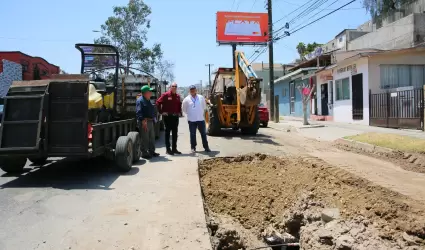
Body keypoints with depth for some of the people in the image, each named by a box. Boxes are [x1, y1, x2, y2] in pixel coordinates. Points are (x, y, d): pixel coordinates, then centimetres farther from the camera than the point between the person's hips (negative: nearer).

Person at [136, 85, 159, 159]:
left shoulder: (148, 100, 19)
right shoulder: (140, 100, -12)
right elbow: (139, 112, -22)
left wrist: (153, 120, 22)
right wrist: (143, 120, -29)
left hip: (150, 121, 10)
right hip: (144, 122, -10)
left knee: (152, 137, 15)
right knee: (145, 138, -5)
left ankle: (151, 151, 24)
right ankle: (144, 153, 3)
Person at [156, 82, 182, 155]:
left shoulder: (178, 96, 11)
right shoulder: (165, 95, -6)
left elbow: (180, 105, 26)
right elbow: (158, 102, -9)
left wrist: (179, 112, 13)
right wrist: (161, 112, -12)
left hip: (175, 116, 6)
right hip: (167, 116, -6)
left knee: (175, 133, 9)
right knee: (167, 132, 2)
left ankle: (174, 148, 17)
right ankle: (168, 149, 6)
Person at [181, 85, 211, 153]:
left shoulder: (201, 98, 0)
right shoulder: (186, 99, -5)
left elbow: (204, 106, 13)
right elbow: (184, 109, 7)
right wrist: (189, 114, 9)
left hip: (201, 119, 1)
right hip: (191, 120, -1)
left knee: (203, 133, 7)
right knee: (192, 134, 5)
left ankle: (206, 147, 16)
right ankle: (193, 148, 14)